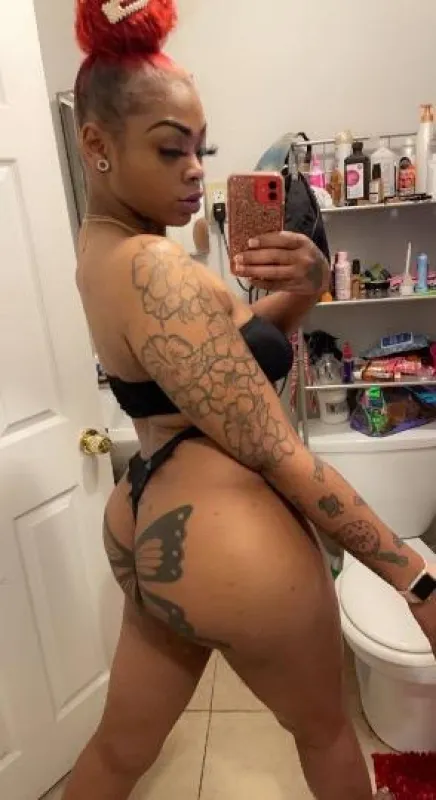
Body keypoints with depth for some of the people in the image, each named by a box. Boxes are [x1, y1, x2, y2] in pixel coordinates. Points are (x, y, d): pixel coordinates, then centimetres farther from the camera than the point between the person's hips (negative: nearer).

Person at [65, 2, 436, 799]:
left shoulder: (102, 249, 7)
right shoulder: (154, 268, -23)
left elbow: (236, 334, 12)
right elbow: (279, 457, -23)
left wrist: (300, 289, -8)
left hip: (149, 528, 9)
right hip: (228, 544, -8)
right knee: (324, 729, 24)